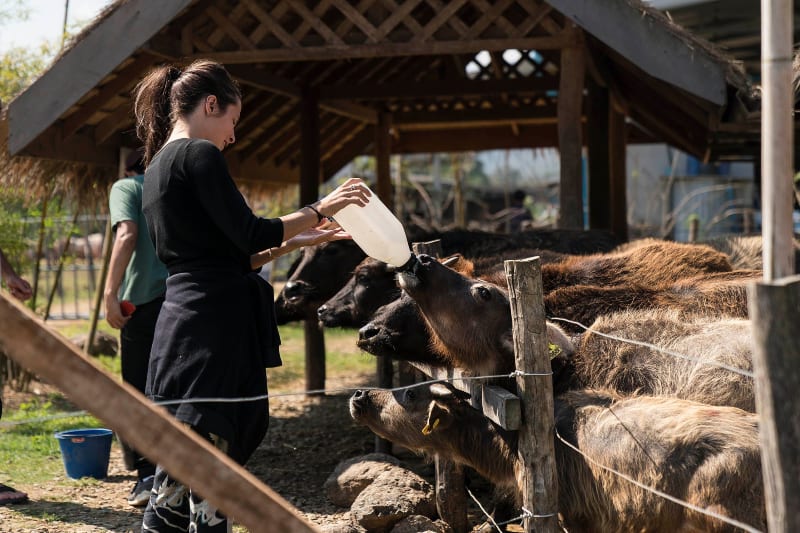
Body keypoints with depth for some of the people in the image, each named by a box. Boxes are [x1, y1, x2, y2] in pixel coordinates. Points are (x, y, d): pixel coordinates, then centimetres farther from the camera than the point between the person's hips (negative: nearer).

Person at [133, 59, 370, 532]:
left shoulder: (157, 167, 21)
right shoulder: (199, 155, -8)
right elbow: (249, 234, -15)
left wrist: (297, 240, 21)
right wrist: (320, 210, -4)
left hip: (181, 323, 9)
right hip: (214, 326, -9)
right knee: (211, 445, -6)